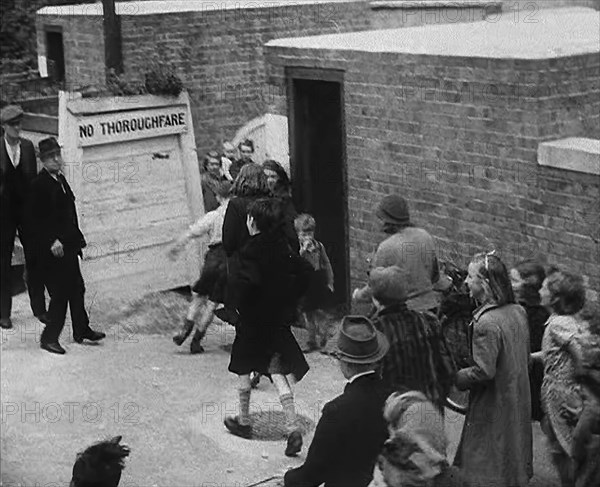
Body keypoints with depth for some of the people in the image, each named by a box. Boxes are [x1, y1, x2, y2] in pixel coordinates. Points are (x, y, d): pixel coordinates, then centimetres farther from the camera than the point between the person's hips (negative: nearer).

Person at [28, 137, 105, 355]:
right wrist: (52, 241, -22)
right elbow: (38, 220, -17)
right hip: (53, 249, -9)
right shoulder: (39, 184, -14)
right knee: (60, 292, -6)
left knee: (76, 288, 15)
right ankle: (49, 338, 4)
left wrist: (77, 239, 15)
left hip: (68, 245, 9)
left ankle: (82, 330, 28)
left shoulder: (60, 179, 13)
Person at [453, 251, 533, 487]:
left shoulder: (486, 322, -26)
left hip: (492, 406, -8)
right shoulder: (518, 311, 0)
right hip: (518, 403, 8)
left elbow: (484, 371, -26)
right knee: (513, 465, 21)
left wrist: (455, 378, -12)